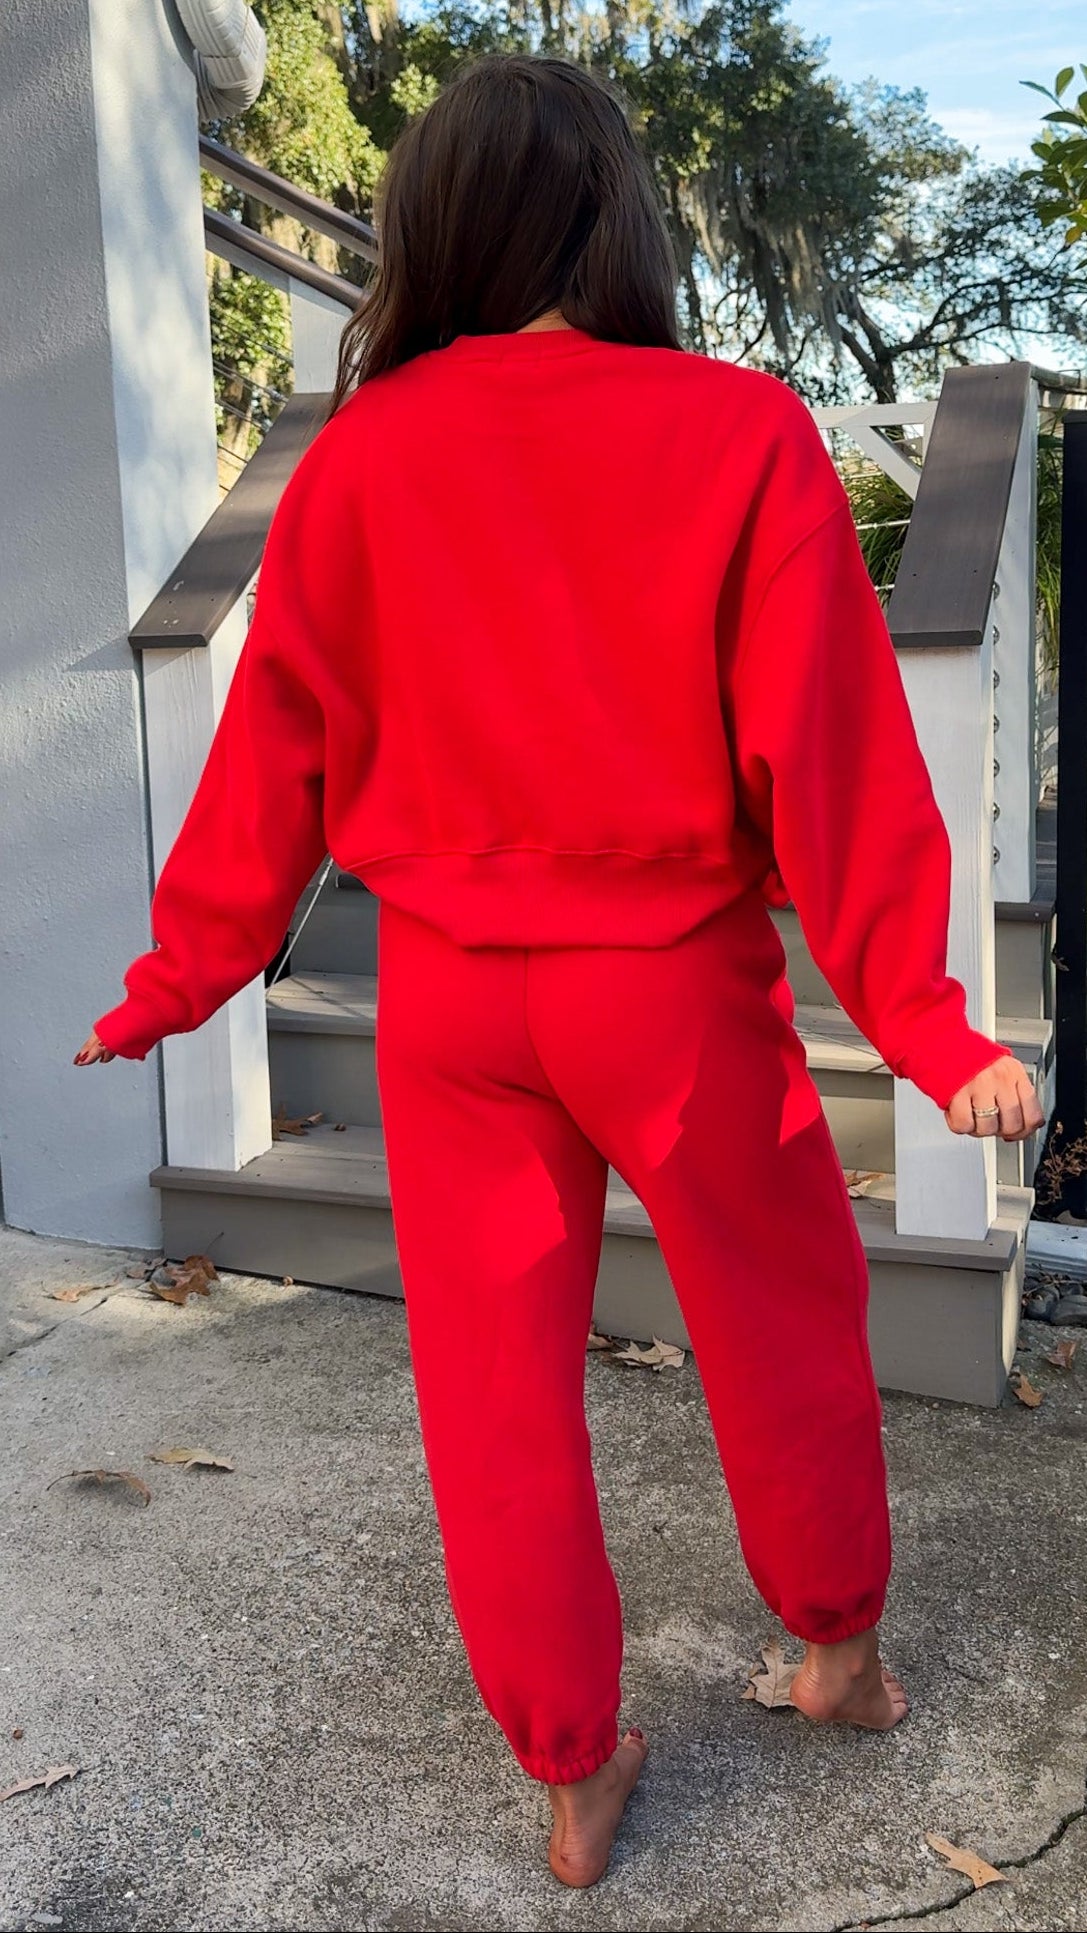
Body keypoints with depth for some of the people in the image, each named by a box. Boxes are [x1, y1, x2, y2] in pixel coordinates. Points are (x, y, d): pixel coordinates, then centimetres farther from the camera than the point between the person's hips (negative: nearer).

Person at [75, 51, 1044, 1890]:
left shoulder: (359, 460, -5)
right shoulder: (741, 435, -10)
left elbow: (277, 748, -1)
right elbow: (829, 751, -12)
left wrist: (177, 980, 11)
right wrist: (922, 1021, -6)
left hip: (447, 994, 2)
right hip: (677, 982, -1)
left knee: (496, 1380, 15)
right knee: (783, 1322, 21)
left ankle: (574, 1776, 31)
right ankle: (839, 1650, 44)